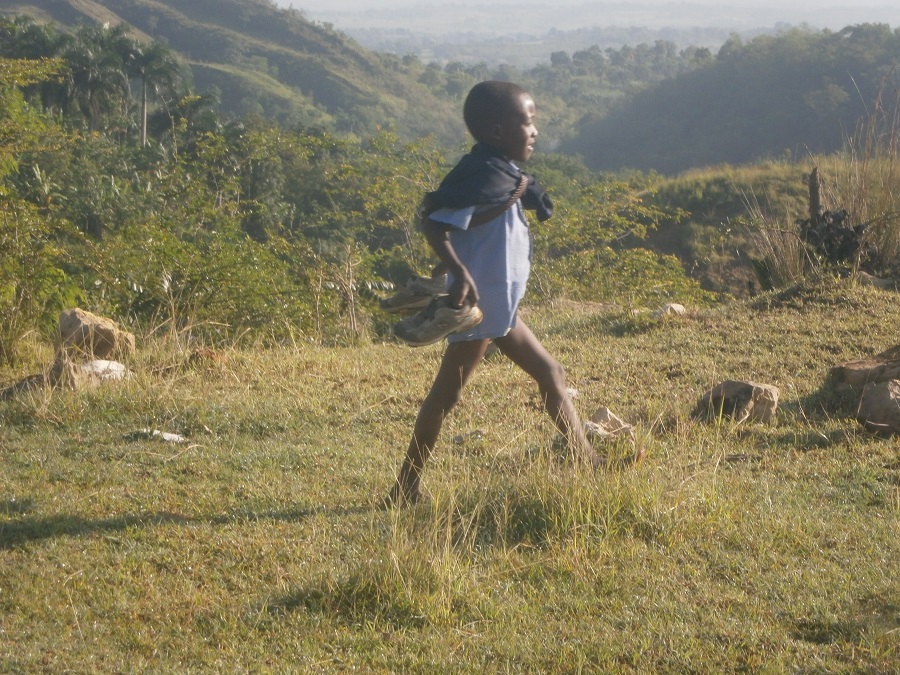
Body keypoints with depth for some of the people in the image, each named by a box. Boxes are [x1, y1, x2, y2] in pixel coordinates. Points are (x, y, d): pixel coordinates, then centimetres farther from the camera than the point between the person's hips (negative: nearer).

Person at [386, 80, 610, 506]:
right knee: (446, 394, -5)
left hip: (498, 307, 11)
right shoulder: (483, 177, -19)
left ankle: (587, 462, 24)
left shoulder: (502, 175, 10)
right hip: (479, 306, -11)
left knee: (549, 373, 16)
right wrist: (460, 273, -38)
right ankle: (405, 489, 2)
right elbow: (434, 226, -26)